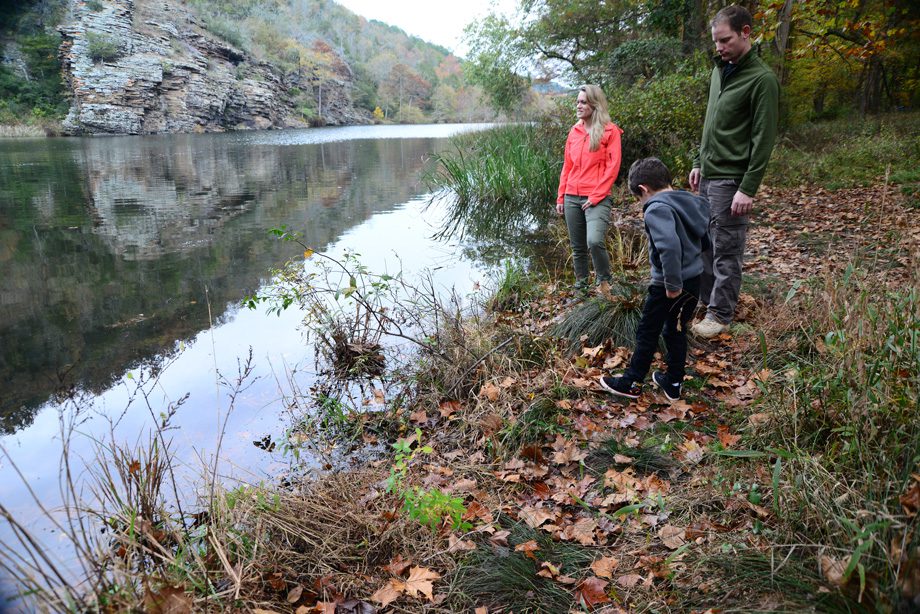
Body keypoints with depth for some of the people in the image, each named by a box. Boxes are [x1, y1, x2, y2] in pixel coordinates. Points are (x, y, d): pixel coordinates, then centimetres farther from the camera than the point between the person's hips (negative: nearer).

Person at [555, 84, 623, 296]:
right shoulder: (574, 131, 13)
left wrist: (596, 196, -13)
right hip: (572, 198, 6)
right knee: (578, 247, 10)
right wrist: (561, 197, 11)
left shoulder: (610, 131, -2)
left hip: (596, 199, -5)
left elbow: (612, 167, -8)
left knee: (595, 241, -23)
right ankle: (580, 286, 23)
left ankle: (604, 282, -1)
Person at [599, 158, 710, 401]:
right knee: (676, 332, 20)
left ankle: (632, 382, 20)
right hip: (694, 280, 8)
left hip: (668, 286, -8)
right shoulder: (690, 202, 7)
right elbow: (704, 239, 17)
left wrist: (673, 284, -27)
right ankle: (673, 382, 31)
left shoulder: (657, 210, -20)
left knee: (647, 333, 8)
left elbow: (669, 246, -34)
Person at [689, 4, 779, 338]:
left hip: (731, 180, -8)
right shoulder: (719, 71, 12)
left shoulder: (762, 79, -13)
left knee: (726, 250, -1)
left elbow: (763, 139, -16)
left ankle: (721, 314, 9)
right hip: (708, 176, 8)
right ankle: (705, 297, 28)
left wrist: (748, 188, -19)